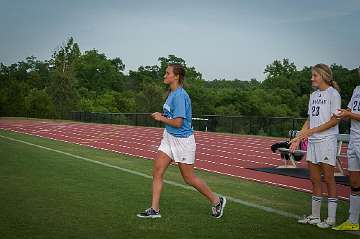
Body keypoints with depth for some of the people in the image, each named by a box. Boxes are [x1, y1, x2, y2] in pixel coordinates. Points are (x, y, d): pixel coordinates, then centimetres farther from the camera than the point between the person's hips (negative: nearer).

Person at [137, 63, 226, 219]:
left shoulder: (180, 95, -21)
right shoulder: (172, 94, 9)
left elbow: (178, 123, -25)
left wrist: (161, 118, -11)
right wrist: (162, 116, 7)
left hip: (182, 140, -9)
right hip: (168, 138, 9)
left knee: (189, 178, 4)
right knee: (157, 172, 2)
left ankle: (217, 201, 23)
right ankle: (154, 210, 8)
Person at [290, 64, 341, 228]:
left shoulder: (333, 93, -6)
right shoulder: (313, 95, 16)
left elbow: (335, 120, -12)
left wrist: (312, 131, -17)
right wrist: (299, 138, 11)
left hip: (327, 141, -7)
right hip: (312, 141, 7)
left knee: (328, 179, -3)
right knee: (315, 179, 9)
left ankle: (331, 219, 4)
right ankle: (315, 216, 17)